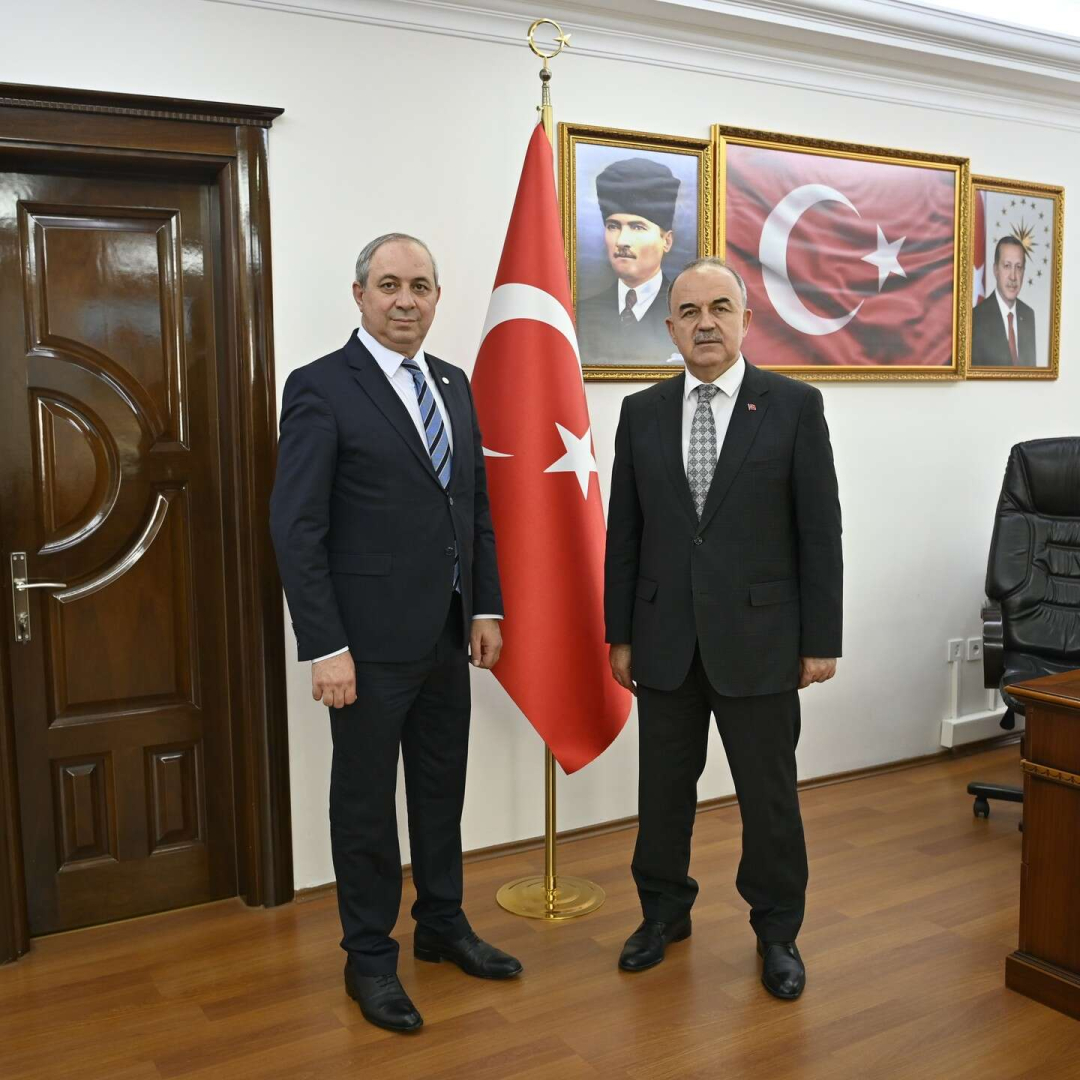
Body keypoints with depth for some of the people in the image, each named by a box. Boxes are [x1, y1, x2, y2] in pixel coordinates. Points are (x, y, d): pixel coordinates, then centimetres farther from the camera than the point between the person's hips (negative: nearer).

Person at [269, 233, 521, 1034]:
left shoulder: (454, 384, 9)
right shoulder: (322, 388, -11)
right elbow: (296, 529, -15)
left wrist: (486, 608, 8)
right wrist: (325, 648, -18)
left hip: (446, 635, 6)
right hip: (370, 643, -6)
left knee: (442, 788, 19)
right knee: (366, 802, 9)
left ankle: (443, 925, 37)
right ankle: (370, 956, 26)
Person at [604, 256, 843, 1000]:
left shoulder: (795, 405, -4)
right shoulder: (642, 412, 5)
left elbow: (819, 530, -4)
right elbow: (624, 533, 6)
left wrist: (822, 639, -5)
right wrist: (620, 633, 5)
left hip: (758, 637, -2)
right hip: (665, 639, 3)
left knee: (769, 793, 9)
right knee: (663, 787, 14)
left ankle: (777, 932, 29)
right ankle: (665, 912, 34)